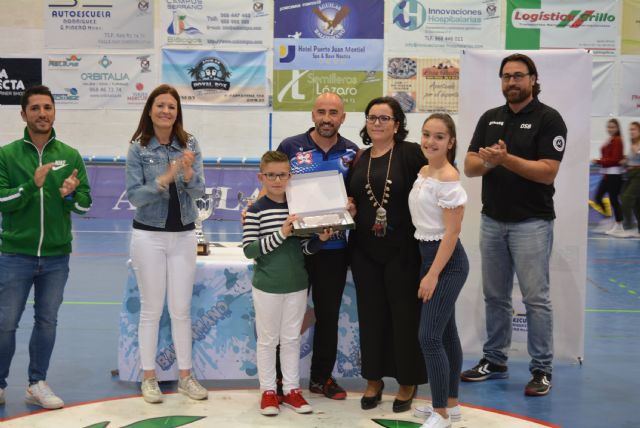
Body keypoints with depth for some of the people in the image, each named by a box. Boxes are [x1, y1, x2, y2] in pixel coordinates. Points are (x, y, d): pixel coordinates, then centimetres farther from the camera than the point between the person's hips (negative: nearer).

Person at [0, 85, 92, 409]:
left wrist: (69, 195, -20)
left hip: (56, 257, 2)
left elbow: (85, 204, 1)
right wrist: (32, 185, -24)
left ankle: (37, 384, 23)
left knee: (47, 321, 10)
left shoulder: (71, 156, 3)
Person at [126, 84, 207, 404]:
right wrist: (164, 179, -25)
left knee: (181, 309, 8)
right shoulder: (138, 149, -6)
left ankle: (185, 376, 19)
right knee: (151, 309, 6)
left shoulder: (190, 145, 0)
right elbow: (134, 196, -10)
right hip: (149, 235, -2)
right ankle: (149, 378, 18)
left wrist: (188, 173, -27)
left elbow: (199, 191, -7)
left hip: (184, 235, 2)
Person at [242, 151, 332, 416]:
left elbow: (306, 249, 7)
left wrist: (320, 239, -14)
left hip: (297, 285, 4)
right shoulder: (255, 210, -9)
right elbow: (249, 250, -17)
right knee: (268, 339, 9)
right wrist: (281, 234, -25)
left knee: (292, 339, 13)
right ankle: (268, 390, 21)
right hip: (267, 286, -4)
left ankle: (291, 389, 24)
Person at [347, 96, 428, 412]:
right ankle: (374, 379, 25)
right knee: (371, 314, 11)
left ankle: (408, 382, 21)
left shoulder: (411, 153, -7)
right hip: (365, 250, 5)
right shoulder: (358, 160, 10)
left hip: (402, 249, -4)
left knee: (405, 314, 5)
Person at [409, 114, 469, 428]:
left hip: (447, 262, -9)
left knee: (429, 337, -8)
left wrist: (433, 275, -20)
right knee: (445, 332, 15)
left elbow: (452, 232, -20)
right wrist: (429, 269, 14)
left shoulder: (448, 178, -18)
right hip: (428, 255, 9)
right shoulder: (423, 172, 9)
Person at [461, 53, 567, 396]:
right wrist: (488, 162, -16)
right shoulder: (489, 118, 11)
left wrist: (506, 158, -23)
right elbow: (469, 166, 5)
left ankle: (541, 369, 7)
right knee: (495, 297, 12)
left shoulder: (548, 119, -5)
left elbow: (547, 172, -15)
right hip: (492, 220, 6)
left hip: (531, 223, -5)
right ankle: (494, 361, 23)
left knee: (535, 298, -2)